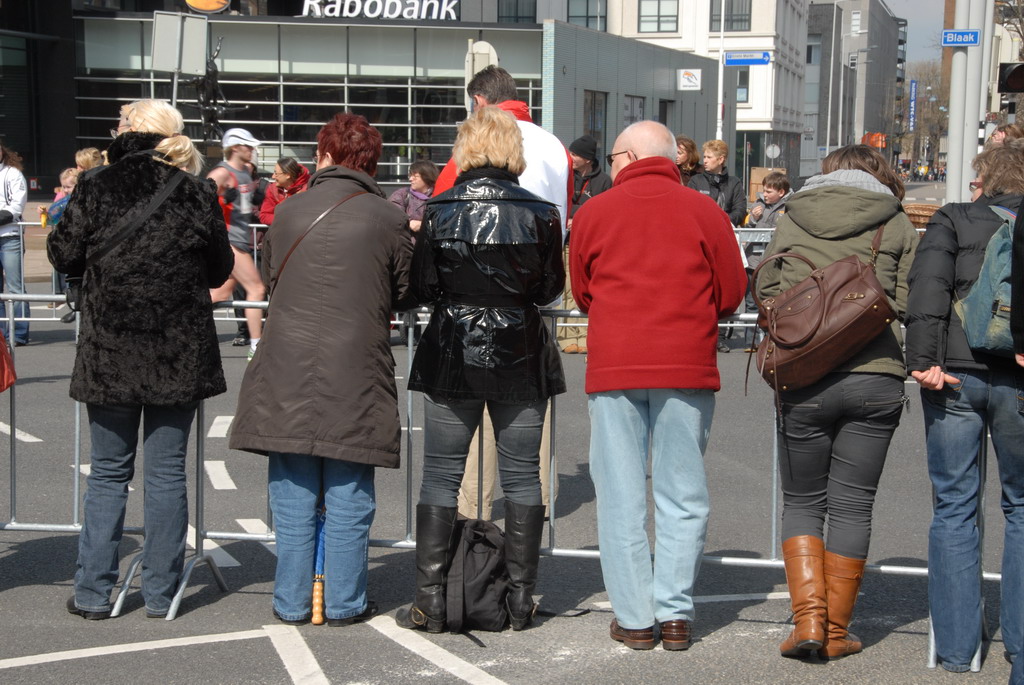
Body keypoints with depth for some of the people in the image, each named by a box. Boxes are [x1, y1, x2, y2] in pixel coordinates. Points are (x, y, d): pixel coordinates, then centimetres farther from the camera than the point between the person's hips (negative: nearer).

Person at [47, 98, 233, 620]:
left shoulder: (95, 188, -5)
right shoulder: (197, 195, -2)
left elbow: (64, 258, 1)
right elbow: (220, 270, 6)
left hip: (108, 354, 0)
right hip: (180, 354, 0)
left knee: (108, 473, 10)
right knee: (166, 472, 8)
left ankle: (93, 592, 12)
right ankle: (161, 593, 13)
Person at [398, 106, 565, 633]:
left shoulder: (439, 211, -6)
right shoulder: (540, 214, -6)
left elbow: (421, 287, -3)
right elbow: (551, 288, 1)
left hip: (451, 353, 0)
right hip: (521, 357, 1)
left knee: (440, 477, 6)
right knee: (522, 477, 9)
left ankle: (430, 602, 5)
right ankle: (520, 599, 11)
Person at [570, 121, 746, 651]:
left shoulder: (595, 211, 3)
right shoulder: (703, 210, 2)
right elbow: (731, 293, 5)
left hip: (614, 366, 0)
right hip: (687, 368, 0)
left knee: (621, 497, 6)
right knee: (682, 496, 7)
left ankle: (634, 618, 8)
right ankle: (675, 614, 6)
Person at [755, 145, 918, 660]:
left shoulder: (791, 220, 10)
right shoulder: (897, 225, 6)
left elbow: (765, 293, 14)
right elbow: (909, 305, 3)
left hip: (804, 381, 0)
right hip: (876, 380, 0)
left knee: (802, 503, 12)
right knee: (851, 506, 7)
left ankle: (809, 619, 0)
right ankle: (836, 632, 11)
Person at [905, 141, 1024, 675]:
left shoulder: (953, 220, 7)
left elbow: (929, 287, -8)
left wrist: (924, 360, -13)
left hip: (954, 376, -1)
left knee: (953, 509, 7)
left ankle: (955, 646, 9)